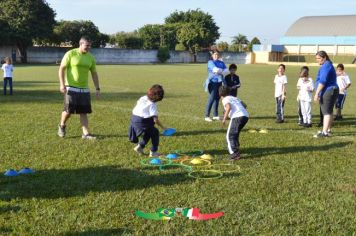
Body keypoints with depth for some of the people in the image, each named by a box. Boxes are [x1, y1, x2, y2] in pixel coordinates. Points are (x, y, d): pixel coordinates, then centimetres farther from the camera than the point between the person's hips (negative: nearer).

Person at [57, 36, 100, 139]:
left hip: (84, 89, 4)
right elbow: (61, 69, -7)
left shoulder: (91, 57, 6)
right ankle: (62, 125, 22)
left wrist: (97, 88, 8)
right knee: (69, 110, -6)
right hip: (71, 88, -4)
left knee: (83, 112, 3)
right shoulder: (70, 54, -8)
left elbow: (94, 73, 13)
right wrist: (62, 84, -16)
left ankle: (86, 133, 4)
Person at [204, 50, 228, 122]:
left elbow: (226, 71, 0)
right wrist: (222, 70, -5)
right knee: (212, 99, -10)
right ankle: (207, 116, -7)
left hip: (220, 83, 6)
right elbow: (215, 69, -18)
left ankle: (215, 115, 17)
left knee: (217, 99, 8)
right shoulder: (210, 62, 0)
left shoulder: (221, 63, 16)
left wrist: (219, 71, -17)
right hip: (213, 82, -6)